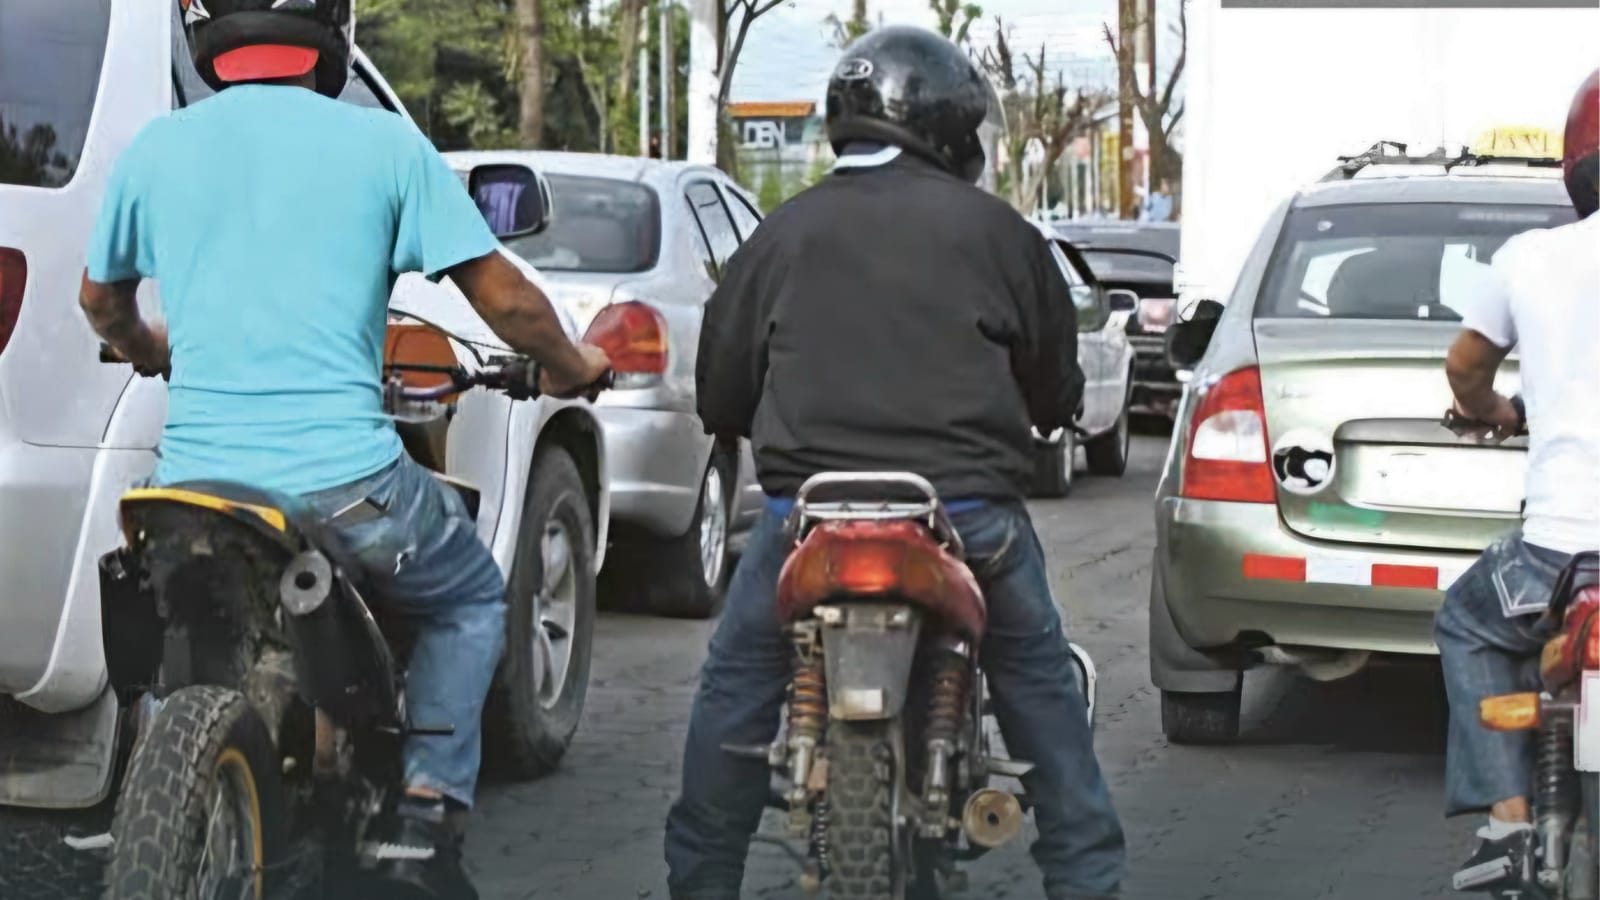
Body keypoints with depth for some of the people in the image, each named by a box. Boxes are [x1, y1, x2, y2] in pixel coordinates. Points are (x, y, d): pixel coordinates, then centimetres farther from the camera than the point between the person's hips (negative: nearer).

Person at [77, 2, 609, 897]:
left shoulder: (155, 150, 7)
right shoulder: (385, 144, -2)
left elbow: (102, 299, 24)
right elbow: (504, 296, 1)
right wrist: (572, 367, 22)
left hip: (195, 479, 3)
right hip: (343, 482, -3)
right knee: (472, 598, 24)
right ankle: (423, 816, 11)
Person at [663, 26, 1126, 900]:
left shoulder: (783, 234, 7)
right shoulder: (993, 230, 4)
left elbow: (720, 394, 12)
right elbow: (1057, 388, 12)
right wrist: (1008, 423, 35)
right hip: (969, 512, 0)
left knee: (737, 684, 18)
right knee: (1040, 685, 19)